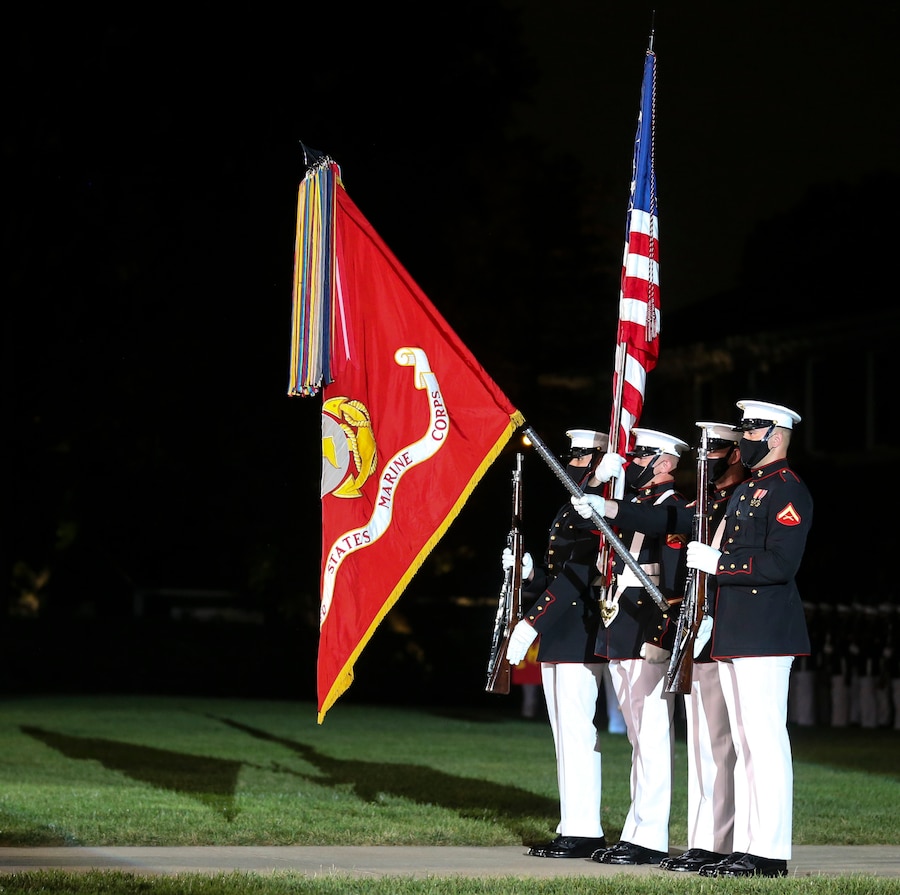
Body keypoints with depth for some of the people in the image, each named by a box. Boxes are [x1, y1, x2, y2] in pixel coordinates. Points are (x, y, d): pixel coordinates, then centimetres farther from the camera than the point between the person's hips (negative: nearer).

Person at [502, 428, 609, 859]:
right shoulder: (570, 510, 18)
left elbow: (577, 578, -20)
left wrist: (531, 623, -21)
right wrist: (526, 572, 3)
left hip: (579, 641, -10)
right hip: (556, 643, 10)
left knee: (577, 733, -9)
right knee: (566, 736, 11)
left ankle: (584, 831, -8)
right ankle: (572, 827, 15)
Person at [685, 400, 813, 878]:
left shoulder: (788, 490, -9)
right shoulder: (743, 492, 21)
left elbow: (780, 563, -19)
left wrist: (718, 562, -17)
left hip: (765, 635, -10)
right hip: (734, 634, 10)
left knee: (766, 740, -10)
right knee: (744, 742, 10)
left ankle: (769, 852, -9)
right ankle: (745, 846, 13)